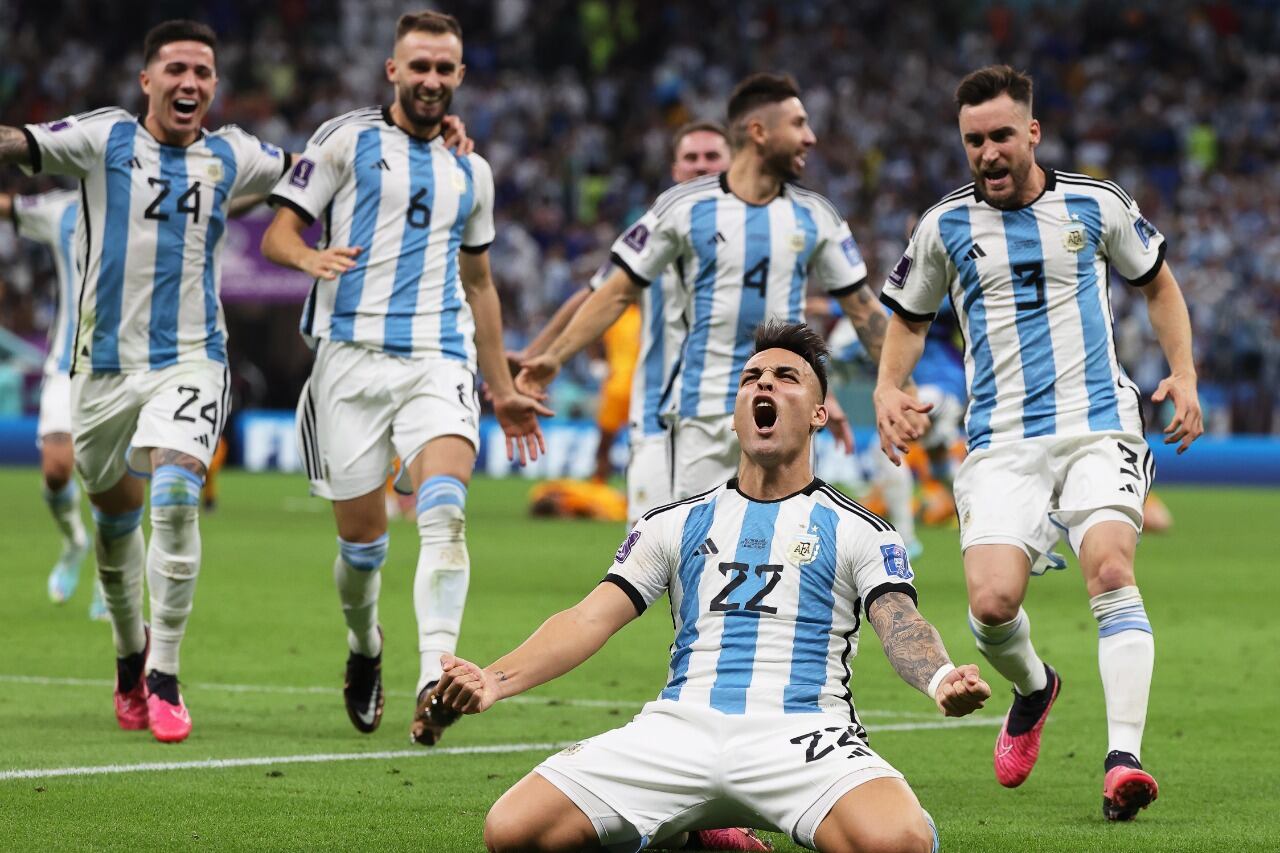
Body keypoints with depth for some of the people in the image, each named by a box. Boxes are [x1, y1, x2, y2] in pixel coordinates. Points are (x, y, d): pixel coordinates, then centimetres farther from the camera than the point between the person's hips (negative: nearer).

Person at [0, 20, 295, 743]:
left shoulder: (230, 157, 6)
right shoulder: (106, 139, -2)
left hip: (191, 362, 0)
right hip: (106, 362, 0)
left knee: (175, 496, -22)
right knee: (115, 512, 14)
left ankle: (164, 680, -14)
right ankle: (131, 650, 40)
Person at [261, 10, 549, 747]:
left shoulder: (471, 171, 18)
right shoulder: (347, 140, 5)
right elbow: (278, 233, 3)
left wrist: (505, 392, 26)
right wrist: (312, 258, -21)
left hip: (441, 361, 2)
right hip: (354, 354, -2)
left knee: (446, 510, -23)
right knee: (361, 538, 2)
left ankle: (436, 679, -35)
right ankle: (364, 649, 34)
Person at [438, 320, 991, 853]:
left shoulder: (857, 530, 13)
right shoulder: (676, 524, 20)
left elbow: (901, 626, -2)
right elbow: (591, 618, 12)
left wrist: (941, 681, -27)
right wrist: (494, 680, -8)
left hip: (802, 734, -2)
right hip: (679, 729, 2)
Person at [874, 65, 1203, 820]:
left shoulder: (1096, 206, 4)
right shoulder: (945, 226, 6)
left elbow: (1158, 283, 20)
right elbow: (910, 320, 21)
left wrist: (1184, 374, 8)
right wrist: (888, 388, 2)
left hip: (1098, 425, -1)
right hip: (1002, 440, 1)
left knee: (1111, 569, -24)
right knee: (992, 602, -15)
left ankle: (1124, 758, -27)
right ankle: (1033, 689, 21)